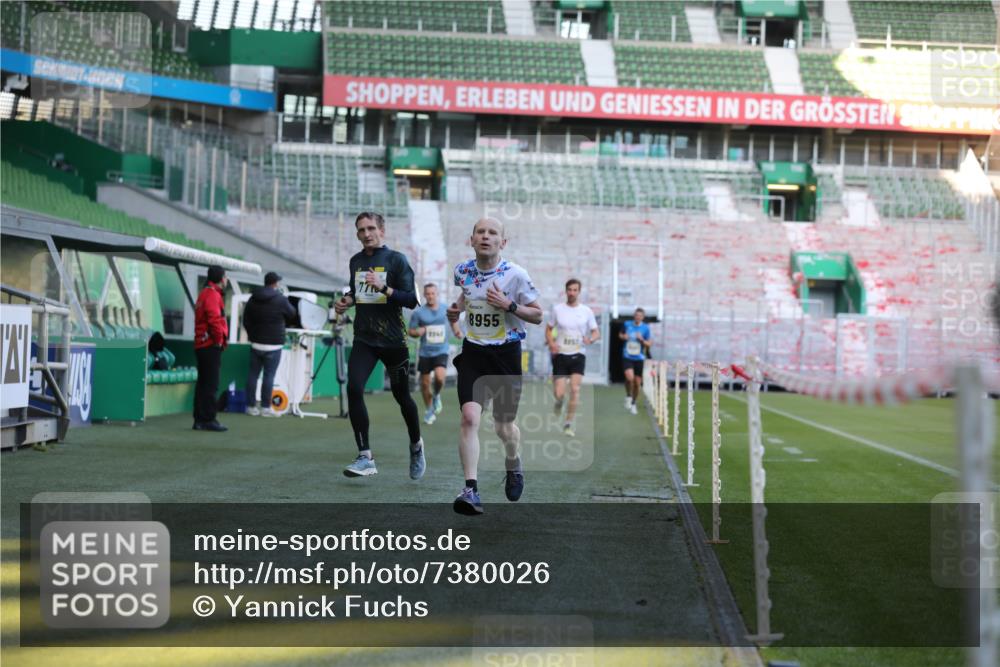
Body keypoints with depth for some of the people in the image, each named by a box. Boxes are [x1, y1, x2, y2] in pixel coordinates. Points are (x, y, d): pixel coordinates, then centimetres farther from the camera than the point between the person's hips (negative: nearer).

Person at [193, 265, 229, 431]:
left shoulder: (204, 294, 21)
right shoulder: (213, 295, -12)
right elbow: (215, 320, -23)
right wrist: (220, 340, -12)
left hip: (202, 346, 10)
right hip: (211, 346, -10)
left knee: (203, 384, 12)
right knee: (211, 385, -8)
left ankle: (199, 420, 15)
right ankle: (208, 419, -8)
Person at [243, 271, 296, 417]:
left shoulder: (253, 298, 7)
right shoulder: (281, 299, -8)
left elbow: (245, 320, 10)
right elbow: (292, 315, 5)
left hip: (256, 343, 5)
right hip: (273, 344, -5)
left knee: (253, 374, 8)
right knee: (269, 375, -4)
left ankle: (251, 406, 9)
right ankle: (265, 407, -4)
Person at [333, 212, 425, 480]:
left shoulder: (396, 260, -5)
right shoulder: (356, 262, 11)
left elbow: (411, 300, -12)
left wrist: (383, 288, -25)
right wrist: (347, 300, 7)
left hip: (393, 340, -3)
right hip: (364, 339, 3)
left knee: (401, 396, 8)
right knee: (354, 389, -18)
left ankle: (416, 446, 36)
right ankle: (365, 457, -14)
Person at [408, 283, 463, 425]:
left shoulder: (445, 309, 0)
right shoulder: (418, 313, -5)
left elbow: (453, 320, 20)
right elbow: (410, 331, 2)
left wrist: (456, 331, 3)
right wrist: (417, 332, -19)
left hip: (441, 351, -1)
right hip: (425, 353, 1)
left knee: (439, 377, -24)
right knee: (425, 384, 7)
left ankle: (436, 395, 9)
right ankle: (429, 410, 28)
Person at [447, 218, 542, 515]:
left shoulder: (515, 274, -11)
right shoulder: (463, 271, 0)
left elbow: (537, 315, -4)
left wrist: (509, 305, -20)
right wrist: (458, 308, 3)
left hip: (506, 354, -2)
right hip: (473, 352, 2)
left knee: (504, 426, 10)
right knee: (469, 417, -18)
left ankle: (513, 465, 45)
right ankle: (471, 490, -19)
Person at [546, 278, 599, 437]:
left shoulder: (586, 311, 2)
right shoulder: (557, 309, 2)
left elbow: (596, 332, 7)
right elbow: (548, 329, 9)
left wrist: (591, 339, -16)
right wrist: (551, 343, -10)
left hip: (578, 355, 0)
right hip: (560, 354, 0)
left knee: (575, 389, -13)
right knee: (559, 393, -6)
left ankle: (568, 424, -2)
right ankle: (559, 402, 33)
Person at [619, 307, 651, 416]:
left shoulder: (645, 328, -2)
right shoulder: (627, 324, 1)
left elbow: (649, 344, 1)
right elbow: (620, 334, 19)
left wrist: (642, 340, -18)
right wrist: (623, 337, -4)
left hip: (639, 358, 1)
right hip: (627, 357, -1)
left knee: (637, 382, 6)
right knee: (630, 377, -24)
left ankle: (633, 403, 28)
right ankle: (628, 396, 4)